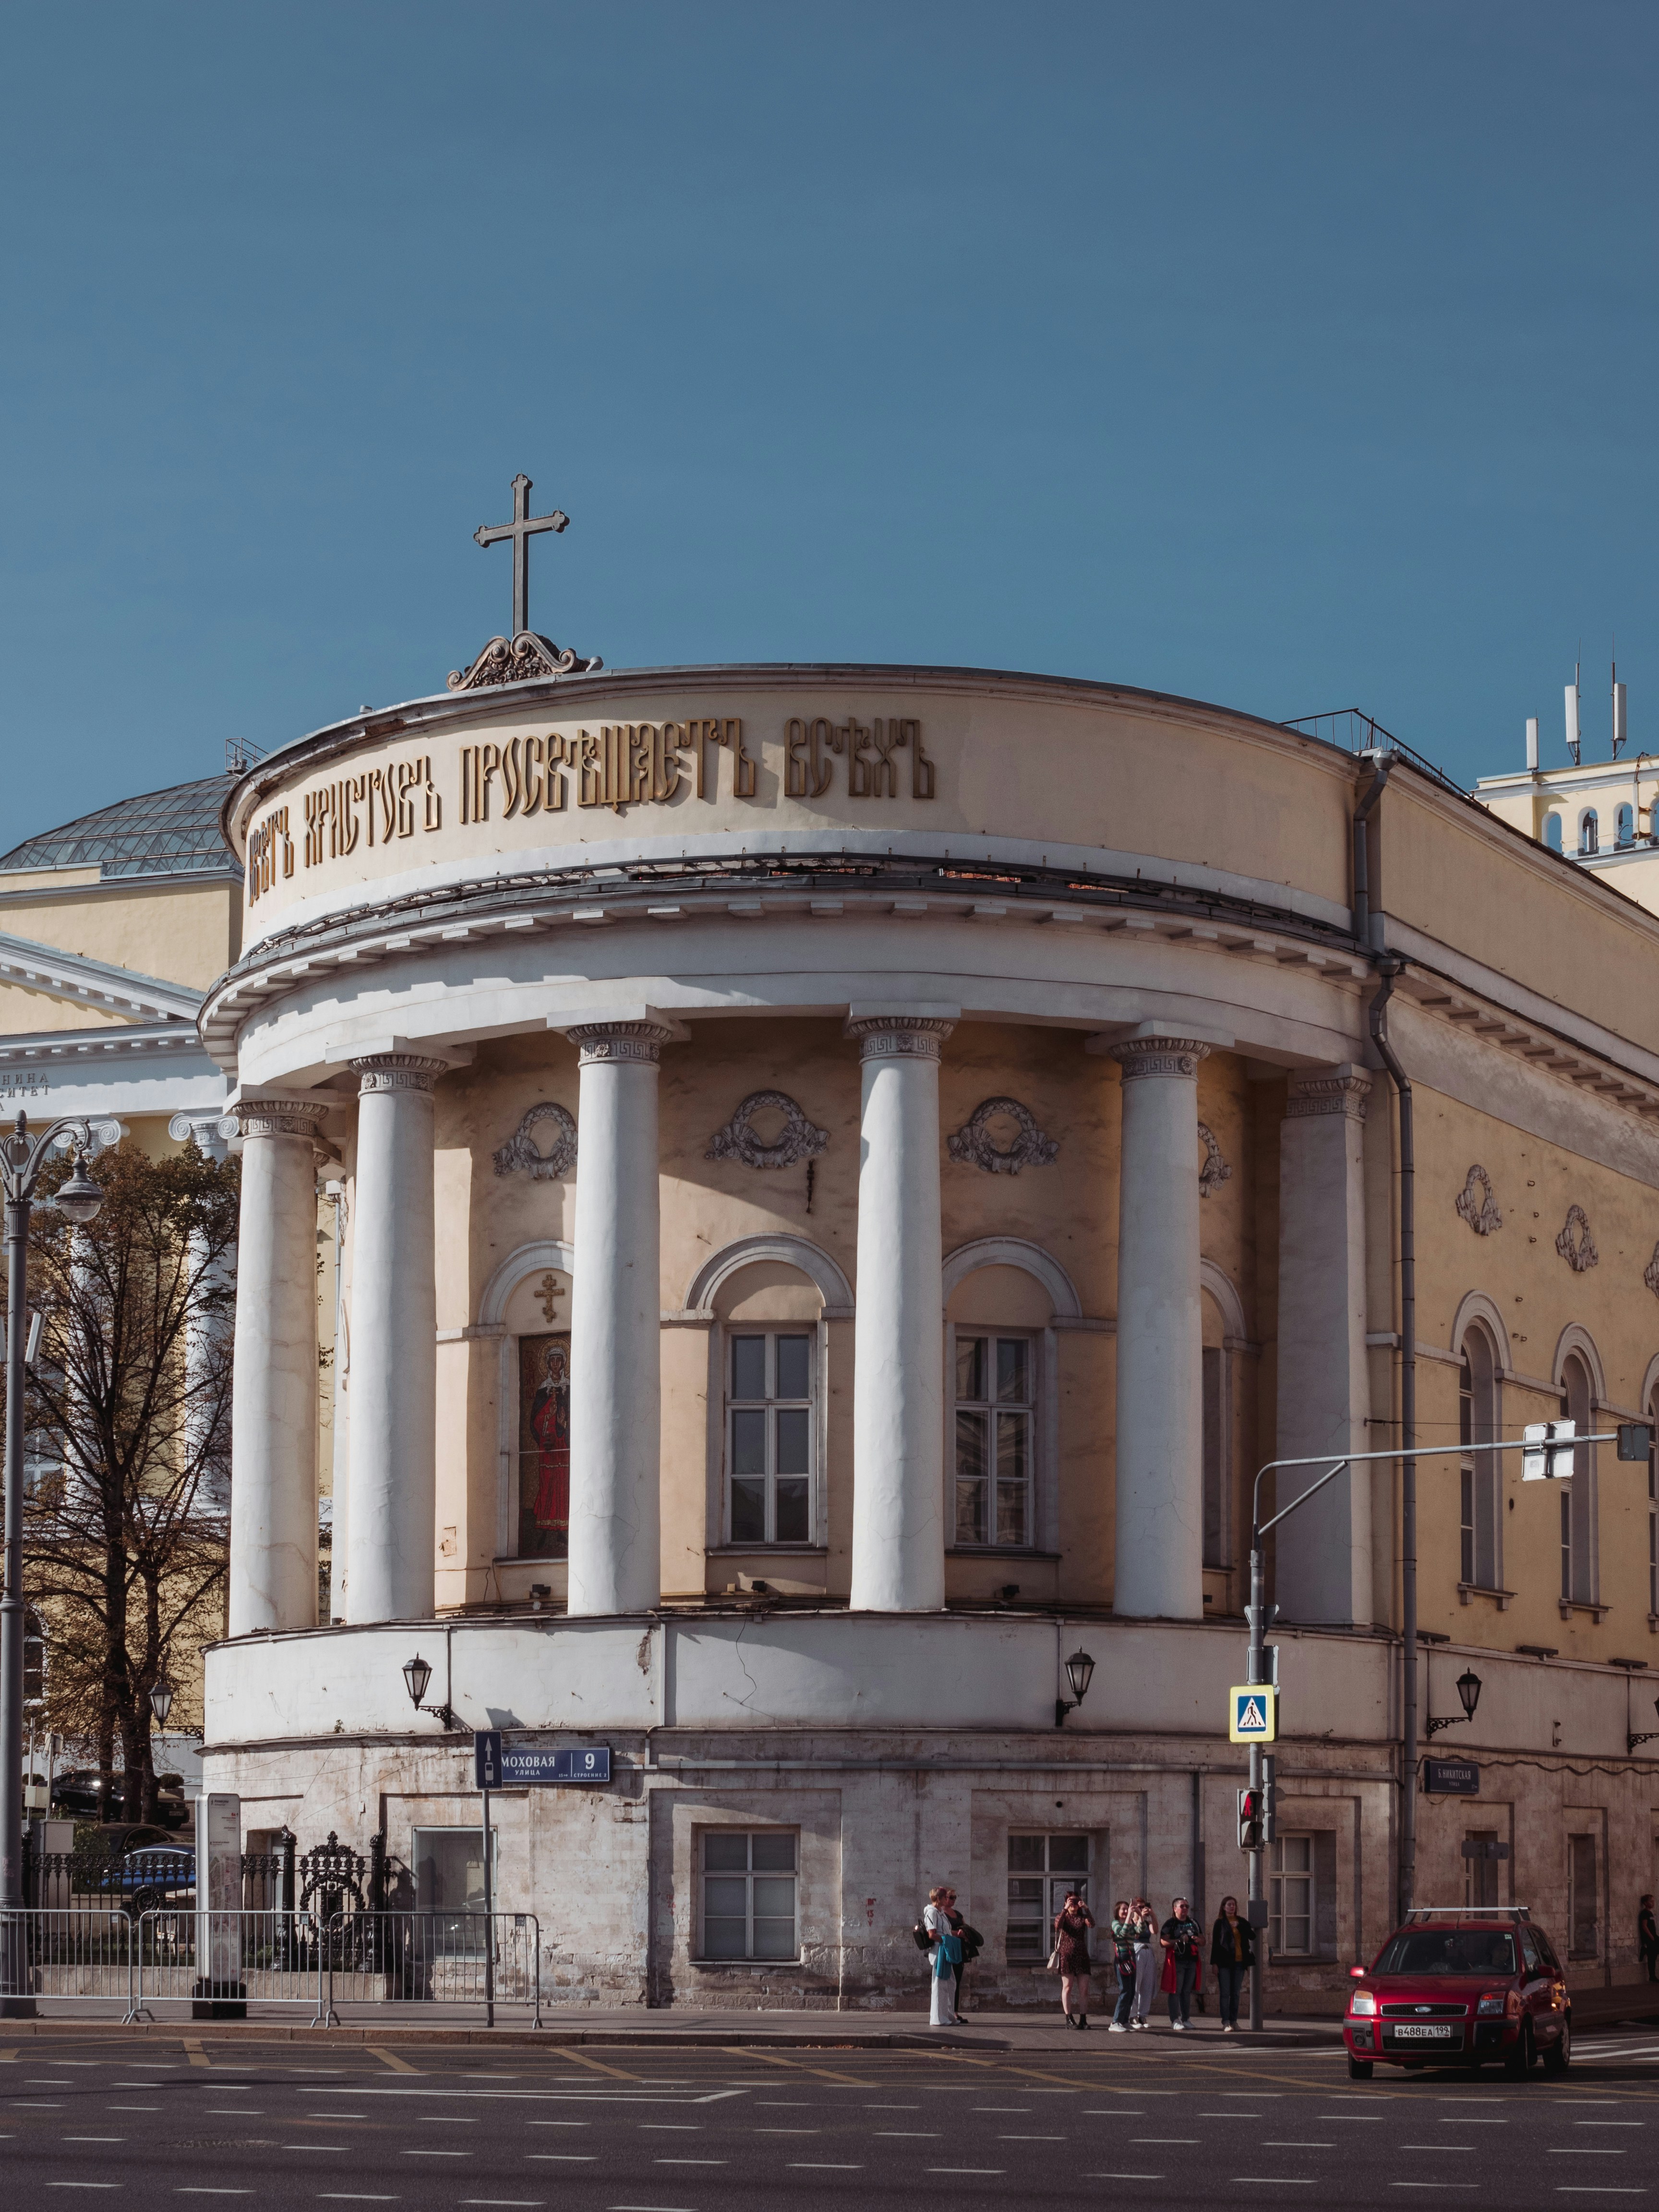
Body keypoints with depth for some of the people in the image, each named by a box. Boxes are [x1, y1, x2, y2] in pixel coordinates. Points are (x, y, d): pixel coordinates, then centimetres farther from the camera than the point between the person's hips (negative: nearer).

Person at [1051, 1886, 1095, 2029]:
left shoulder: (1082, 1917, 12)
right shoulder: (1062, 1917, 7)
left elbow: (1092, 1924, -10)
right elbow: (1058, 1926, -16)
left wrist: (1086, 1909, -19)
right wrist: (1065, 1910, -21)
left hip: (1082, 1955, 3)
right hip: (1066, 1955, -3)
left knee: (1084, 1989, -1)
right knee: (1068, 1987, -4)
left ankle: (1083, 2020, 1)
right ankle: (1069, 2019, -3)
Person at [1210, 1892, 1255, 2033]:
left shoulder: (1242, 1922, 12)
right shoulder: (1220, 1923, 3)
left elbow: (1252, 1936, -1)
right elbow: (1215, 1943, -1)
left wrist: (1239, 1926, -11)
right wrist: (1215, 1963, -7)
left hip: (1239, 1962, 3)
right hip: (1225, 1962, -3)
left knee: (1235, 1994, 6)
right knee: (1225, 1993, -4)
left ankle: (1234, 2021, 10)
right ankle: (1226, 2023, -4)